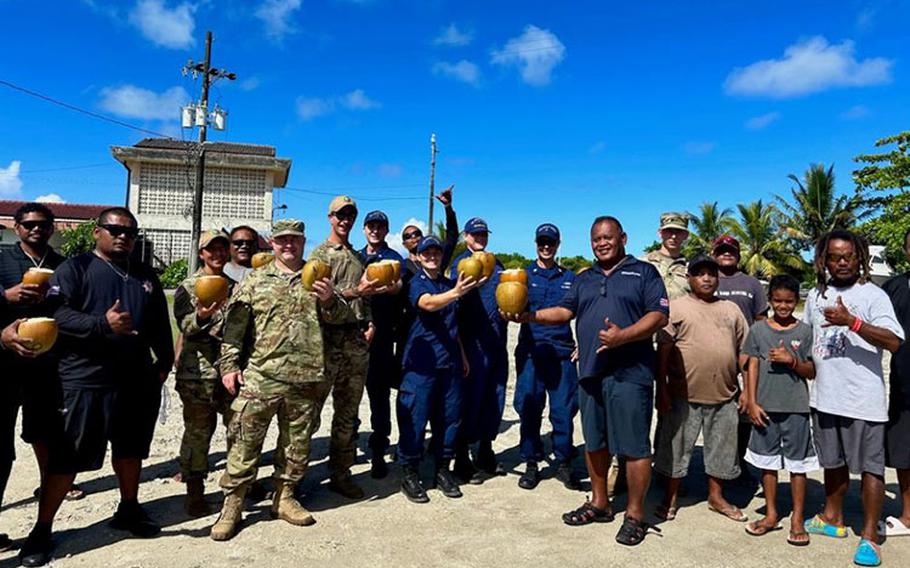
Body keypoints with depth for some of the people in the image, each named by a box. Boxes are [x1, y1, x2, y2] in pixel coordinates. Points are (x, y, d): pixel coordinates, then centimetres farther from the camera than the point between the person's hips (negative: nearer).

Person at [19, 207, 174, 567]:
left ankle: (128, 509, 35)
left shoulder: (146, 276, 14)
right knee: (66, 458, 2)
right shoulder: (75, 268, -2)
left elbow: (160, 324, 18)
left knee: (131, 448, 17)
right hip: (84, 381, -5)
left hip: (137, 381, 5)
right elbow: (56, 312, -17)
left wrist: (165, 361, 13)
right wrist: (102, 324, -27)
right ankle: (41, 530, 18)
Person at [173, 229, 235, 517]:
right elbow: (185, 326, -11)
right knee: (198, 430, 2)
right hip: (198, 369, -4)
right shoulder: (188, 287, 2)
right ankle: (194, 489, 14)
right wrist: (201, 316, -31)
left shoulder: (235, 287, 14)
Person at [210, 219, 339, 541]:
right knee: (245, 440, 1)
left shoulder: (318, 280, 11)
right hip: (260, 377, -2)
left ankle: (284, 497, 27)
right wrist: (229, 364, -2)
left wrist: (329, 301, -9)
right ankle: (232, 504, 14)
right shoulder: (254, 282, 6)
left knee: (297, 442, 11)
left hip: (306, 379, 2)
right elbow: (234, 325, 4)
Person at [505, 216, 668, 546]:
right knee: (594, 442, 15)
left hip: (630, 374, -6)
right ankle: (599, 503, 31)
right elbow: (564, 311, 12)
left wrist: (622, 336, -22)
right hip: (590, 373, 6)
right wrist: (529, 316, -5)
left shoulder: (643, 272, 1)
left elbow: (659, 315, -9)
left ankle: (635, 514, 15)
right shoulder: (584, 279, 18)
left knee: (633, 446, 0)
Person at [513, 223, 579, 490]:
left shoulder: (570, 277, 13)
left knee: (564, 408, 3)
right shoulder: (524, 275, 9)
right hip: (531, 350, -1)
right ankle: (531, 464, 16)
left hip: (562, 351, 1)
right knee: (529, 408, 2)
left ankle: (564, 463, 19)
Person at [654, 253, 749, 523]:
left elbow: (743, 351, 13)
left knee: (722, 448, 16)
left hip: (724, 395, 4)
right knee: (677, 447, 6)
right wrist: (662, 389, -10)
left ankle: (716, 496, 34)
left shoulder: (730, 309, 12)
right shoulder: (676, 307, -2)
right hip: (685, 394, -4)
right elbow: (663, 351, -6)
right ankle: (670, 498, 22)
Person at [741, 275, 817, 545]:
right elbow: (751, 368, 2)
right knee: (767, 461, 10)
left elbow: (811, 372, 2)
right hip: (765, 406, 1)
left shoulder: (805, 331, 1)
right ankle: (771, 515, 24)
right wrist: (752, 403, -3)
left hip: (796, 407, -1)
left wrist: (792, 360, -17)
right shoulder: (758, 329, 2)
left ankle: (797, 519, 18)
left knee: (797, 463, 6)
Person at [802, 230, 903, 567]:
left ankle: (869, 536, 13)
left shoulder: (873, 295, -8)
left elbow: (894, 342, -20)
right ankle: (832, 519, 33)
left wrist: (851, 321, -29)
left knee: (869, 465, 3)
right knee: (834, 461, 18)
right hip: (825, 396, 6)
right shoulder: (816, 295, 9)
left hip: (863, 398, -5)